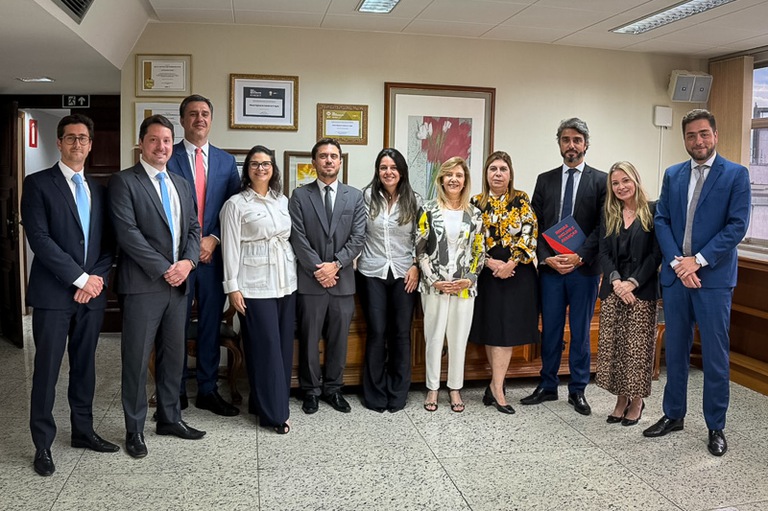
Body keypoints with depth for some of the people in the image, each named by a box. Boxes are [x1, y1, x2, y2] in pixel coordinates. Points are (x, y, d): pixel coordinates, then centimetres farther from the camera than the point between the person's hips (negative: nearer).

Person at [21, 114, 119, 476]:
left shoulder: (98, 189, 13)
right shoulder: (38, 184, -3)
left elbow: (107, 242, 11)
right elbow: (39, 239, -12)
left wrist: (98, 277, -5)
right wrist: (80, 278, -15)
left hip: (92, 292, 5)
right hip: (53, 293, -5)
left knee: (85, 365, 13)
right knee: (47, 369, 2)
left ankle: (83, 430, 27)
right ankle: (42, 444, 14)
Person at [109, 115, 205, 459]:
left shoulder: (182, 185, 15)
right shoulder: (124, 182, -5)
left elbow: (194, 228, 13)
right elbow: (127, 233, -14)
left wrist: (187, 262, -6)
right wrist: (164, 269, -15)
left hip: (178, 283, 6)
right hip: (142, 284, -6)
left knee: (174, 355, 13)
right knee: (136, 359, 3)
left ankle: (169, 418, 27)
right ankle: (134, 429, 16)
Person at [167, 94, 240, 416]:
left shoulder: (226, 160, 10)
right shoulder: (168, 158, 0)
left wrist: (214, 239, -7)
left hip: (214, 254, 3)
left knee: (211, 325, 9)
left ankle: (208, 391, 20)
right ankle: (176, 392, 19)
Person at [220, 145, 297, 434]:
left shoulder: (283, 201, 13)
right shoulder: (236, 204, -2)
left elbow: (291, 238, 14)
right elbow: (230, 247, -5)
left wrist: (295, 276, 9)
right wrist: (232, 287, -9)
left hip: (285, 282, 6)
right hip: (255, 285, -5)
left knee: (284, 344, 8)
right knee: (266, 346, -4)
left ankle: (265, 402, 23)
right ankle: (274, 413, 5)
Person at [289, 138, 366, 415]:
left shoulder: (355, 196, 7)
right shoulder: (300, 196, 3)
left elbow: (358, 237, 0)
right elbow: (298, 238, -4)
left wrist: (336, 264, -11)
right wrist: (318, 268, -11)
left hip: (343, 280, 2)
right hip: (310, 280, -1)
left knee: (339, 339, 10)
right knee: (309, 338, 7)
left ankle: (333, 388, 24)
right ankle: (311, 390, 22)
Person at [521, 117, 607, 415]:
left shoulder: (600, 180, 2)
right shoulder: (545, 180, 9)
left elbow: (602, 226, -4)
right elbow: (536, 225, 5)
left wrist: (578, 256, -15)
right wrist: (547, 258, -9)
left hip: (584, 268, -2)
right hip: (550, 267, 2)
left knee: (580, 332, 7)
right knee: (550, 330, 9)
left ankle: (577, 391, 19)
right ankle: (548, 387, 22)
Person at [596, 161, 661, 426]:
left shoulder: (653, 211, -2)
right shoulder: (609, 215, 11)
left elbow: (656, 254, -7)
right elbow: (604, 252, 5)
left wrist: (632, 283, -13)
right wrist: (615, 281, -11)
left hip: (642, 290, -4)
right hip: (613, 289, 4)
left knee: (637, 347, -1)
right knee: (612, 345, 4)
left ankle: (637, 401, 13)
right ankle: (621, 400, 17)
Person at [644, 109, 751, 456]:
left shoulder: (736, 174, -1)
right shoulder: (673, 175, 10)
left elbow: (737, 225, -9)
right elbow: (661, 221, 5)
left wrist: (698, 260, -15)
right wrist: (677, 262, -8)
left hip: (714, 277, -4)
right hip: (675, 275, 4)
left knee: (715, 355, 3)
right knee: (675, 349, 12)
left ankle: (715, 426, 16)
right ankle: (673, 415, 26)